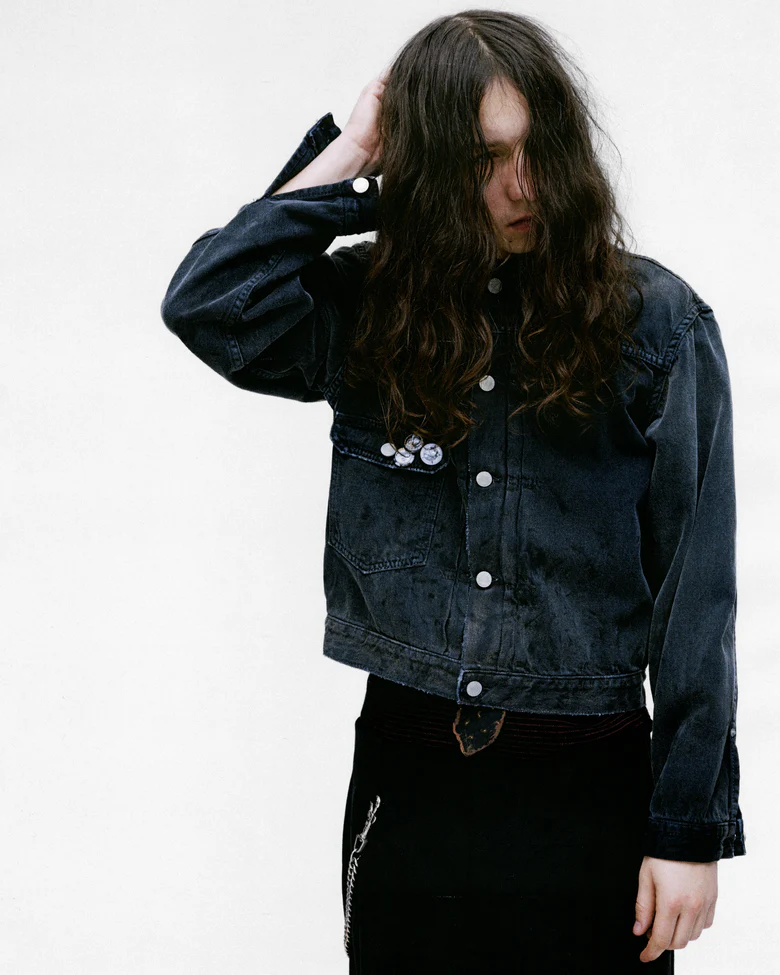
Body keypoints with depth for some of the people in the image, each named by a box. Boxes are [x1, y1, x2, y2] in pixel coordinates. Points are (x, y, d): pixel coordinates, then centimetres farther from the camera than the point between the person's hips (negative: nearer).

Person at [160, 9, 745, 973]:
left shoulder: (655, 325, -4)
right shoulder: (368, 313, 2)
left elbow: (695, 593, -4)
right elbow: (208, 305, -17)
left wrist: (692, 827, -6)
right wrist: (349, 155, -7)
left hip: (587, 789, -1)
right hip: (408, 784, 2)